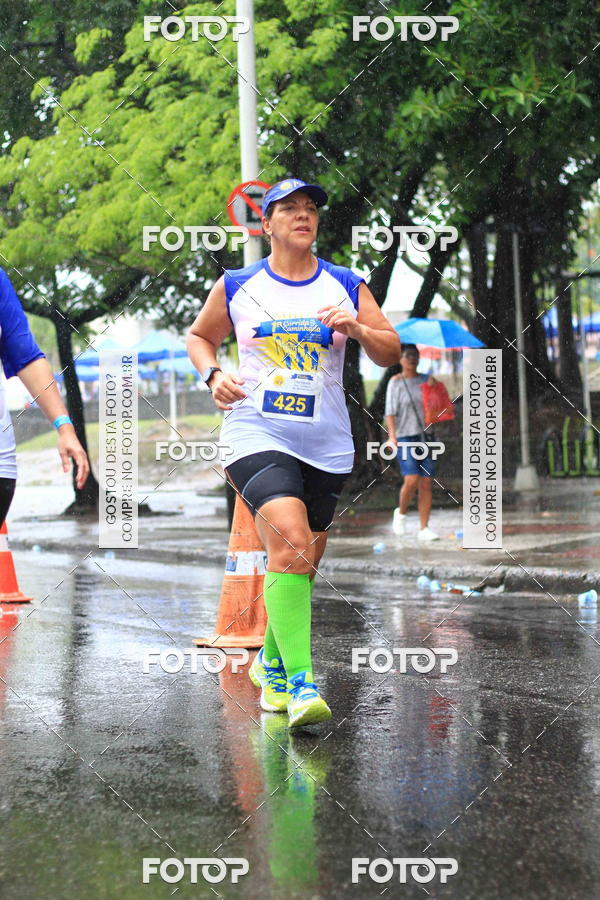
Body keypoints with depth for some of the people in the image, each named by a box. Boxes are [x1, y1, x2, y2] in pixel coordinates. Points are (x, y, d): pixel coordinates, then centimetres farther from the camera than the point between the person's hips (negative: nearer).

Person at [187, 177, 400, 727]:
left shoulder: (347, 286, 8)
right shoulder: (236, 287, 6)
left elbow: (391, 353, 6)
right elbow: (200, 337, 21)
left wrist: (356, 328, -15)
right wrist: (213, 375, 1)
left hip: (327, 445, 3)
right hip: (257, 435, -3)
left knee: (302, 563, 11)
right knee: (289, 544, -24)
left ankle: (272, 665, 36)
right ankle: (300, 684, -26)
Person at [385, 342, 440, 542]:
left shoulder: (426, 380, 13)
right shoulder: (396, 382, 2)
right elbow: (390, 411, -5)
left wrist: (434, 387, -6)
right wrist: (392, 435, -17)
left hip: (425, 436, 4)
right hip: (405, 436, -4)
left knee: (426, 483, -1)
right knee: (411, 480, -17)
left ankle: (424, 528, 4)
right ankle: (401, 513, 11)